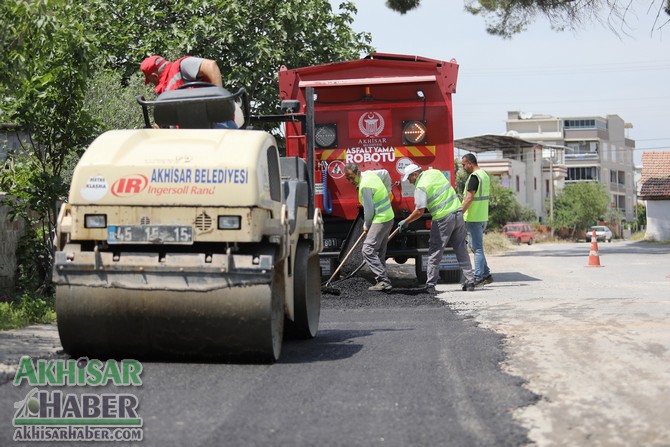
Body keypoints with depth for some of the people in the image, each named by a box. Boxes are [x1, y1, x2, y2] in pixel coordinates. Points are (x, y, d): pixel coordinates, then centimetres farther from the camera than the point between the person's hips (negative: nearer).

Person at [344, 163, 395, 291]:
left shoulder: (364, 186, -20)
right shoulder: (369, 173, 8)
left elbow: (369, 210, -16)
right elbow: (385, 173, 28)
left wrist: (366, 226, -1)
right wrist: (387, 191, 37)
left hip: (380, 220, -10)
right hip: (388, 217, 10)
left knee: (368, 250, -15)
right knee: (379, 253, 13)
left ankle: (383, 281, -21)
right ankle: (383, 282, 14)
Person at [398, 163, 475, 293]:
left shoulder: (420, 187, -11)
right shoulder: (435, 172, 11)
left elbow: (420, 211, -16)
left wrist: (405, 221, -3)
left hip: (443, 219, -7)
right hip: (458, 213, 7)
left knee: (435, 252, 3)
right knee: (461, 250, 10)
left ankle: (430, 285, 4)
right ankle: (470, 281, 8)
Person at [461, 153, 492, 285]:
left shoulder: (474, 177, -16)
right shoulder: (485, 175, 15)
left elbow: (469, 198, -22)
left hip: (473, 218, -9)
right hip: (483, 217, 9)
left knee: (477, 248, -6)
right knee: (477, 247, 16)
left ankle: (478, 278, -3)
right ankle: (486, 275, 17)